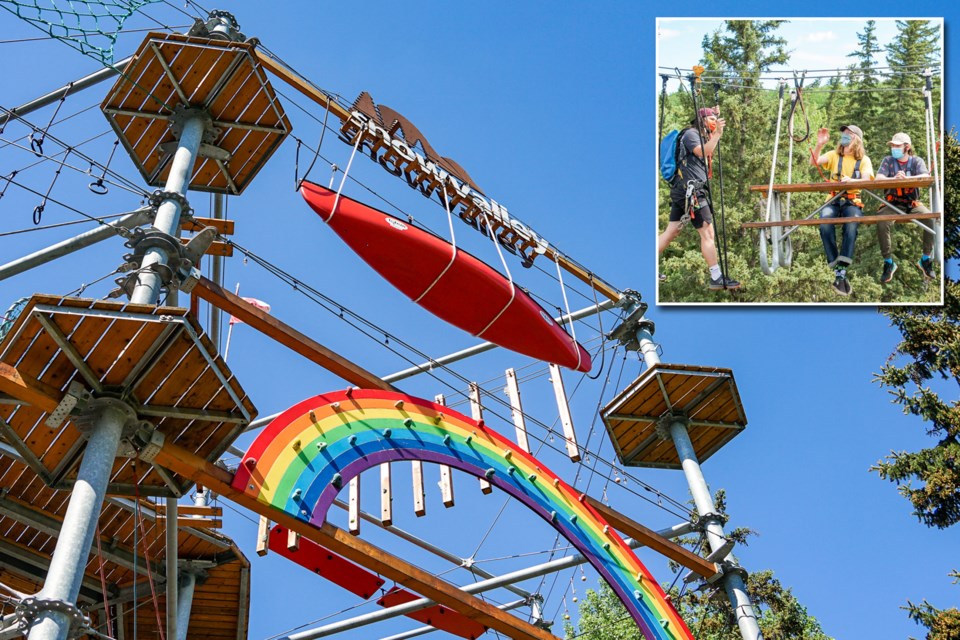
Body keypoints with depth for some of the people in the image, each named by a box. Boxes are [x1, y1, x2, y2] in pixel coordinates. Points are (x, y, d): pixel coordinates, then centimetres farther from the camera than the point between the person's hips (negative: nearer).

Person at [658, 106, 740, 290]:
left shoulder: (703, 136, 22)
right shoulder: (691, 134, -7)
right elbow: (703, 152, -21)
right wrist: (717, 133, -20)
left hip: (682, 191, 10)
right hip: (690, 190, -10)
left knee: (671, 232, 9)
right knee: (707, 232, -8)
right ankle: (717, 278, -7)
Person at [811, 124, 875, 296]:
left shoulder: (864, 160, 8)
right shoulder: (834, 155, 14)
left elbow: (866, 180, -10)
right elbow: (814, 162, -3)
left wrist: (851, 180, -32)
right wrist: (819, 145, -19)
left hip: (853, 202, -1)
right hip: (833, 200, 1)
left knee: (852, 224, -36)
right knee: (825, 223, -34)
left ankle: (841, 272, -37)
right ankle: (836, 269, -31)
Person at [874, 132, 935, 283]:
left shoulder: (916, 161, 5)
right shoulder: (888, 160, 7)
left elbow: (925, 177, -15)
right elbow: (878, 178, -10)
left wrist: (906, 178, -35)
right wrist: (894, 179, -33)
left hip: (913, 203, 0)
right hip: (894, 203, 0)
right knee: (882, 222, -31)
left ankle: (926, 259, -10)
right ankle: (888, 262, -18)